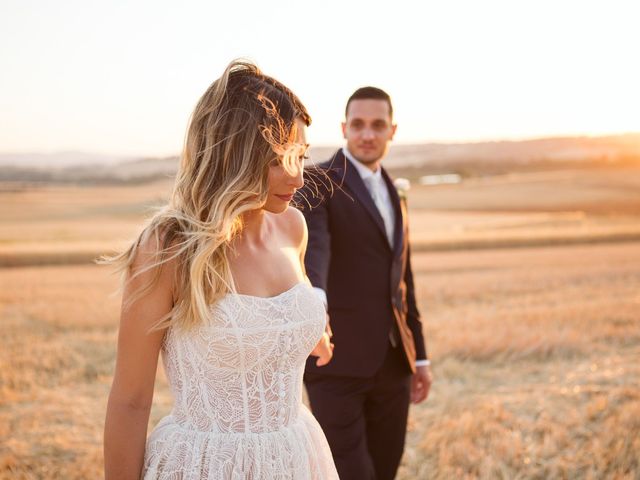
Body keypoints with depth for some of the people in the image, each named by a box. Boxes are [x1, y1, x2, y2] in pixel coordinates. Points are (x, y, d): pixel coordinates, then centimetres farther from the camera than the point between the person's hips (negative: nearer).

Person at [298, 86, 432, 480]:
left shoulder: (394, 197, 17)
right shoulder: (318, 185, -6)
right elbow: (311, 247, -27)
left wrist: (420, 356, 20)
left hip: (392, 363, 7)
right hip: (338, 361, -7)